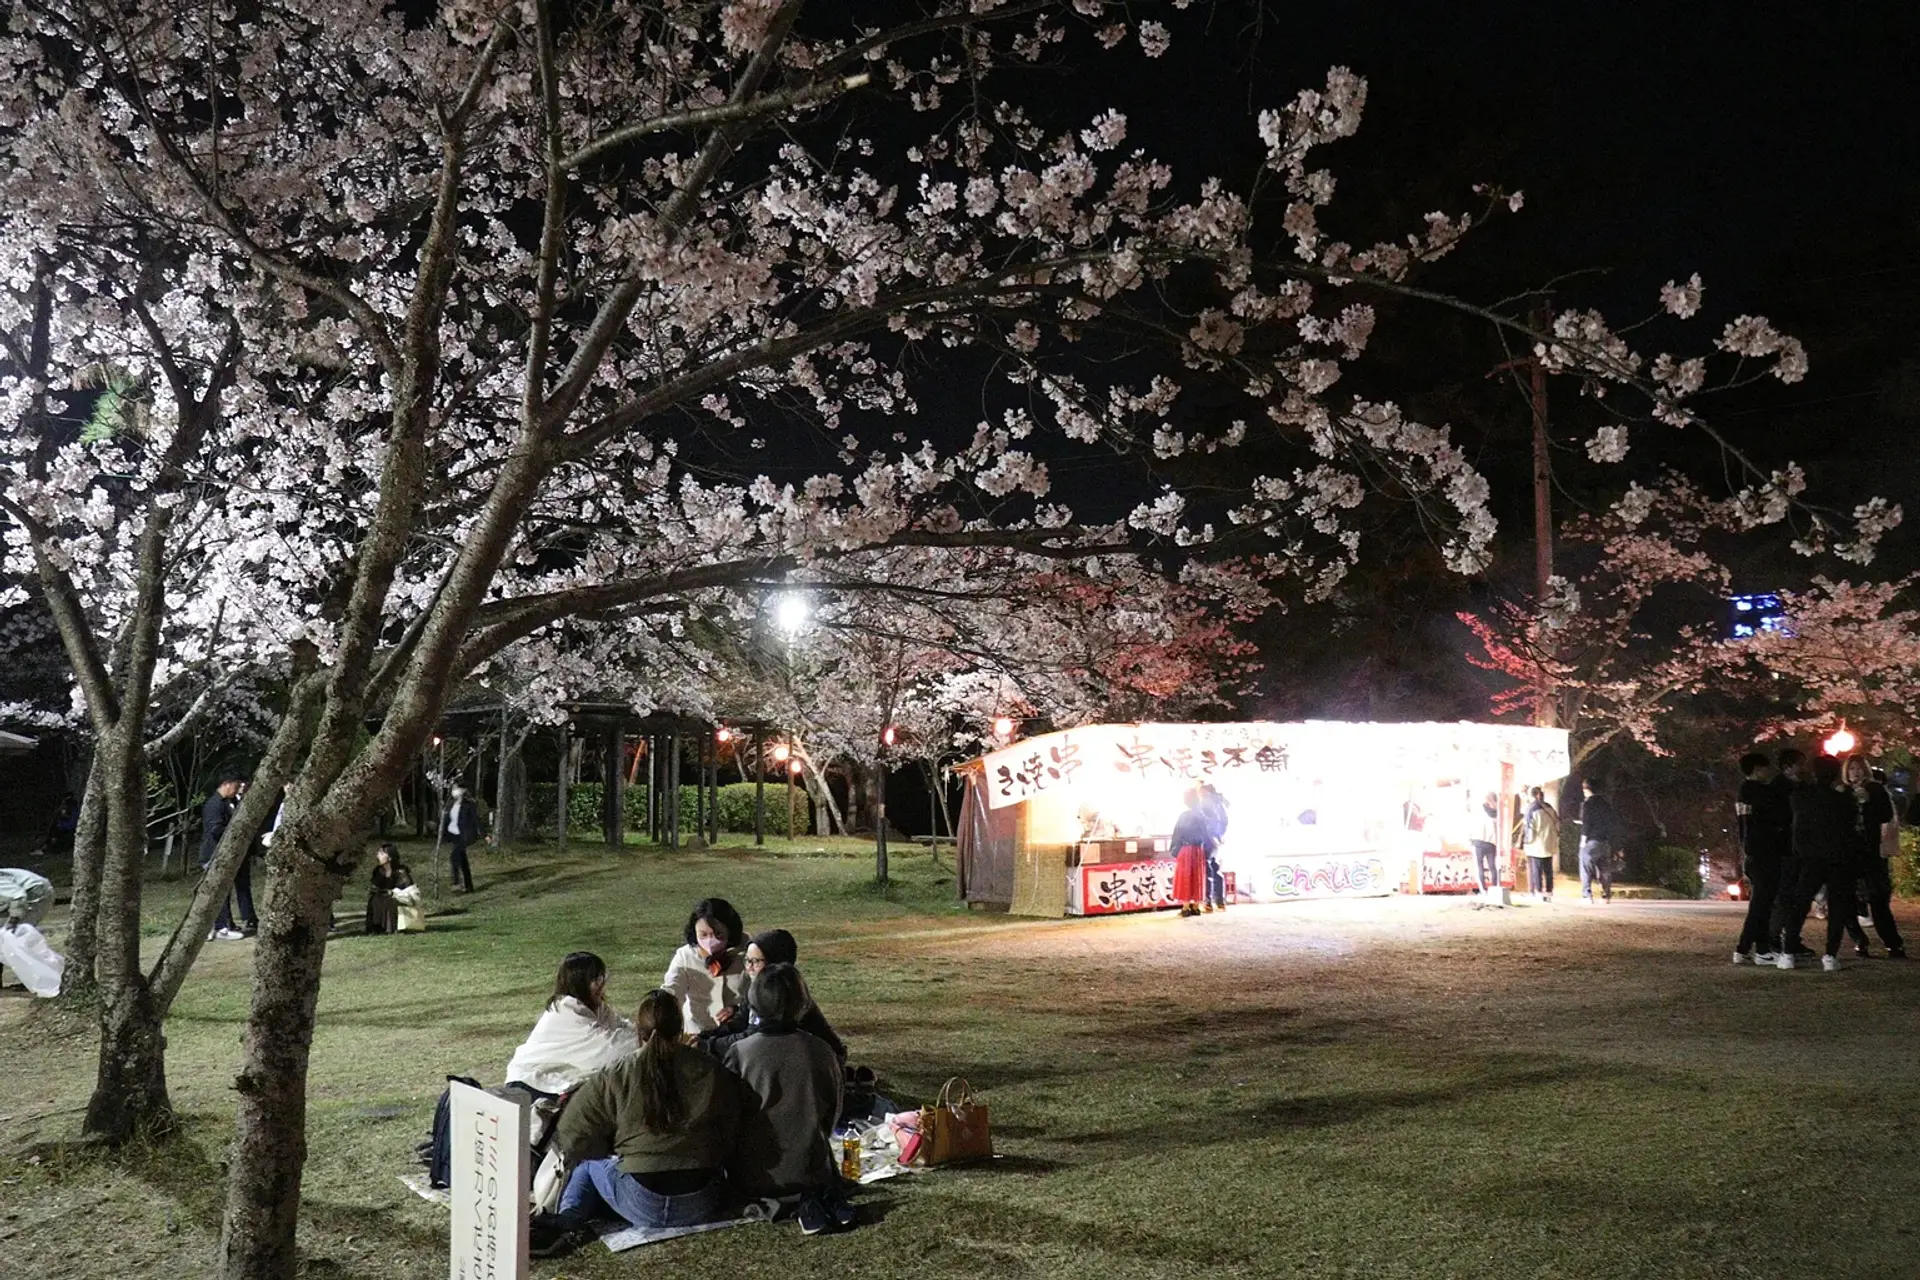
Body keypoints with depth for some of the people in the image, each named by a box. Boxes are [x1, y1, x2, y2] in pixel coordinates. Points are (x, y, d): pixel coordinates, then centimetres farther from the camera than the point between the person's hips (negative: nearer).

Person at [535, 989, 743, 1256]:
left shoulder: (618, 1075, -8)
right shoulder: (711, 1070, -4)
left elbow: (573, 1134, 0)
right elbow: (731, 1134, 6)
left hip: (642, 1206, -1)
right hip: (700, 1207, 2)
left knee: (588, 1160, 26)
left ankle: (568, 1218, 1)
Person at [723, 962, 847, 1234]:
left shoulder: (740, 1052, -15)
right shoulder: (821, 1052, -9)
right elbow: (833, 1111, 4)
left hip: (752, 1176, -2)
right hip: (809, 1171, 2)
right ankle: (815, 1196, 7)